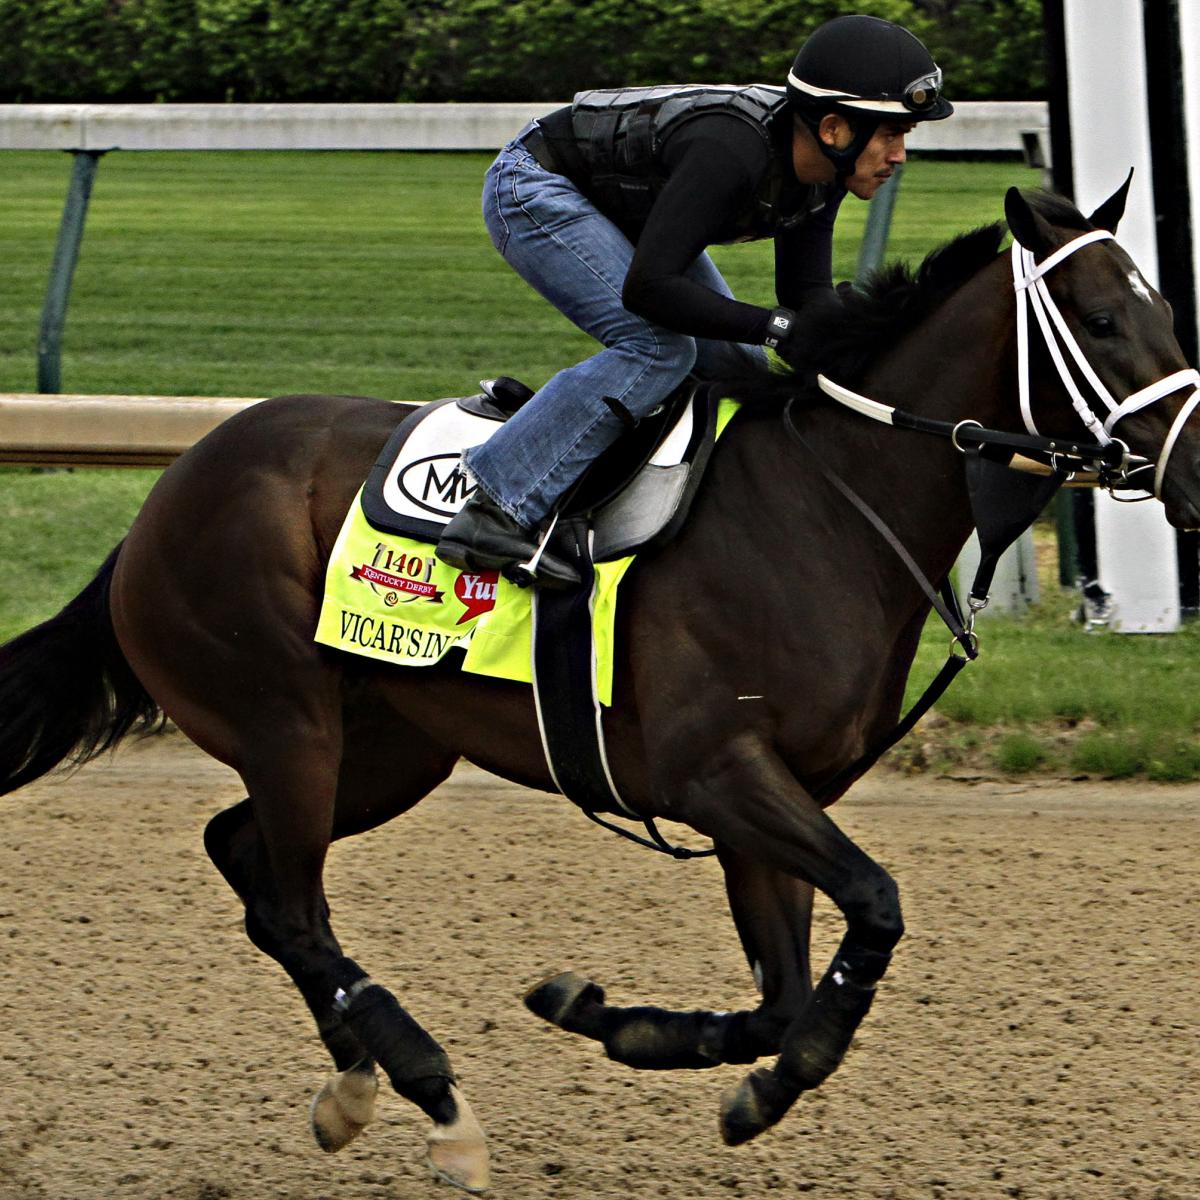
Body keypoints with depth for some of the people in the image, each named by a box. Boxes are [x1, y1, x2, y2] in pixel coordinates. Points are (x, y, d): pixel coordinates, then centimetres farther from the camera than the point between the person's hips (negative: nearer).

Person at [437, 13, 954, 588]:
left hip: (624, 213, 9)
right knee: (658, 349, -25)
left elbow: (807, 292, -5)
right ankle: (495, 513, -27)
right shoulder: (730, 151, -38)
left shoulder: (821, 171, -12)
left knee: (736, 365, 3)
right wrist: (777, 328, -41)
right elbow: (649, 287, -41)